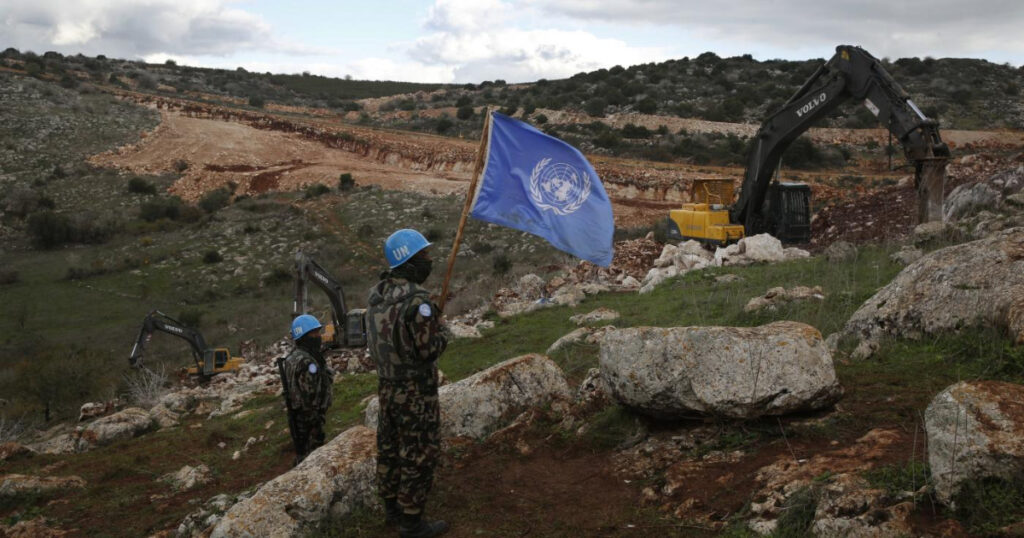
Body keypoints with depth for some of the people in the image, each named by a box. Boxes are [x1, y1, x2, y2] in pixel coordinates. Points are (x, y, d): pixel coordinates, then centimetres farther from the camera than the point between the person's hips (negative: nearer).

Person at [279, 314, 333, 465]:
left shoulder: (296, 356, 10)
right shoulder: (304, 361, -24)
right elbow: (308, 396, -24)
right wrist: (315, 423, -19)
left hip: (298, 416, 10)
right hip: (307, 419, -10)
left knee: (303, 453, 20)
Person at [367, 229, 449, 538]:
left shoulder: (377, 294, 2)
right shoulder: (417, 300, -25)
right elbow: (429, 350, -23)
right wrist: (441, 330, -2)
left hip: (387, 385, 8)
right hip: (415, 391, -8)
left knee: (390, 448, 18)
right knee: (420, 455, 3)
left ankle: (393, 508, 33)